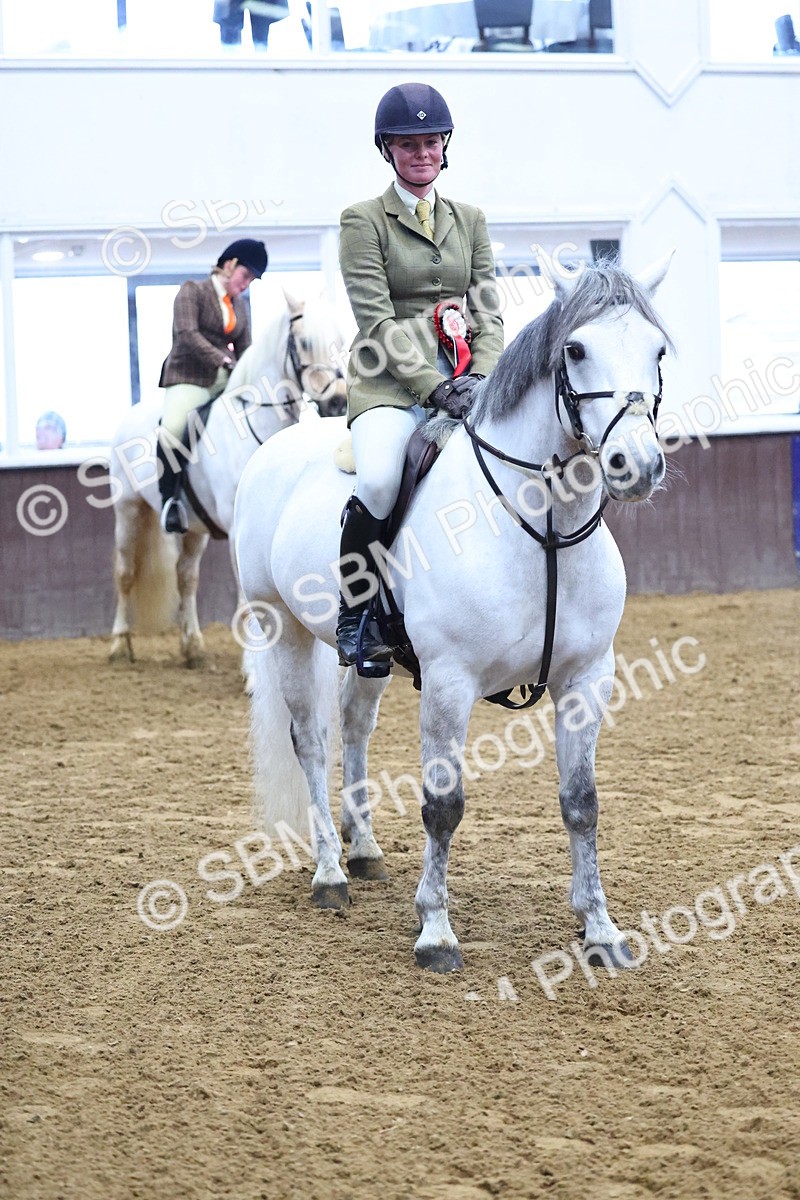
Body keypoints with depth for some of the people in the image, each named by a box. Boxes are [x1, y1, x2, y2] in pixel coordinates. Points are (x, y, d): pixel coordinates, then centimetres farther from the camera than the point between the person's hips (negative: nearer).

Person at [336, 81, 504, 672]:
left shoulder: (470, 220, 18)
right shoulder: (364, 221, 3)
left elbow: (490, 313, 12)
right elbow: (377, 320, -7)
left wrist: (480, 378, -7)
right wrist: (434, 386, -18)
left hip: (464, 383, 5)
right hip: (390, 383, -4)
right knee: (379, 481, -34)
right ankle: (356, 613, -13)